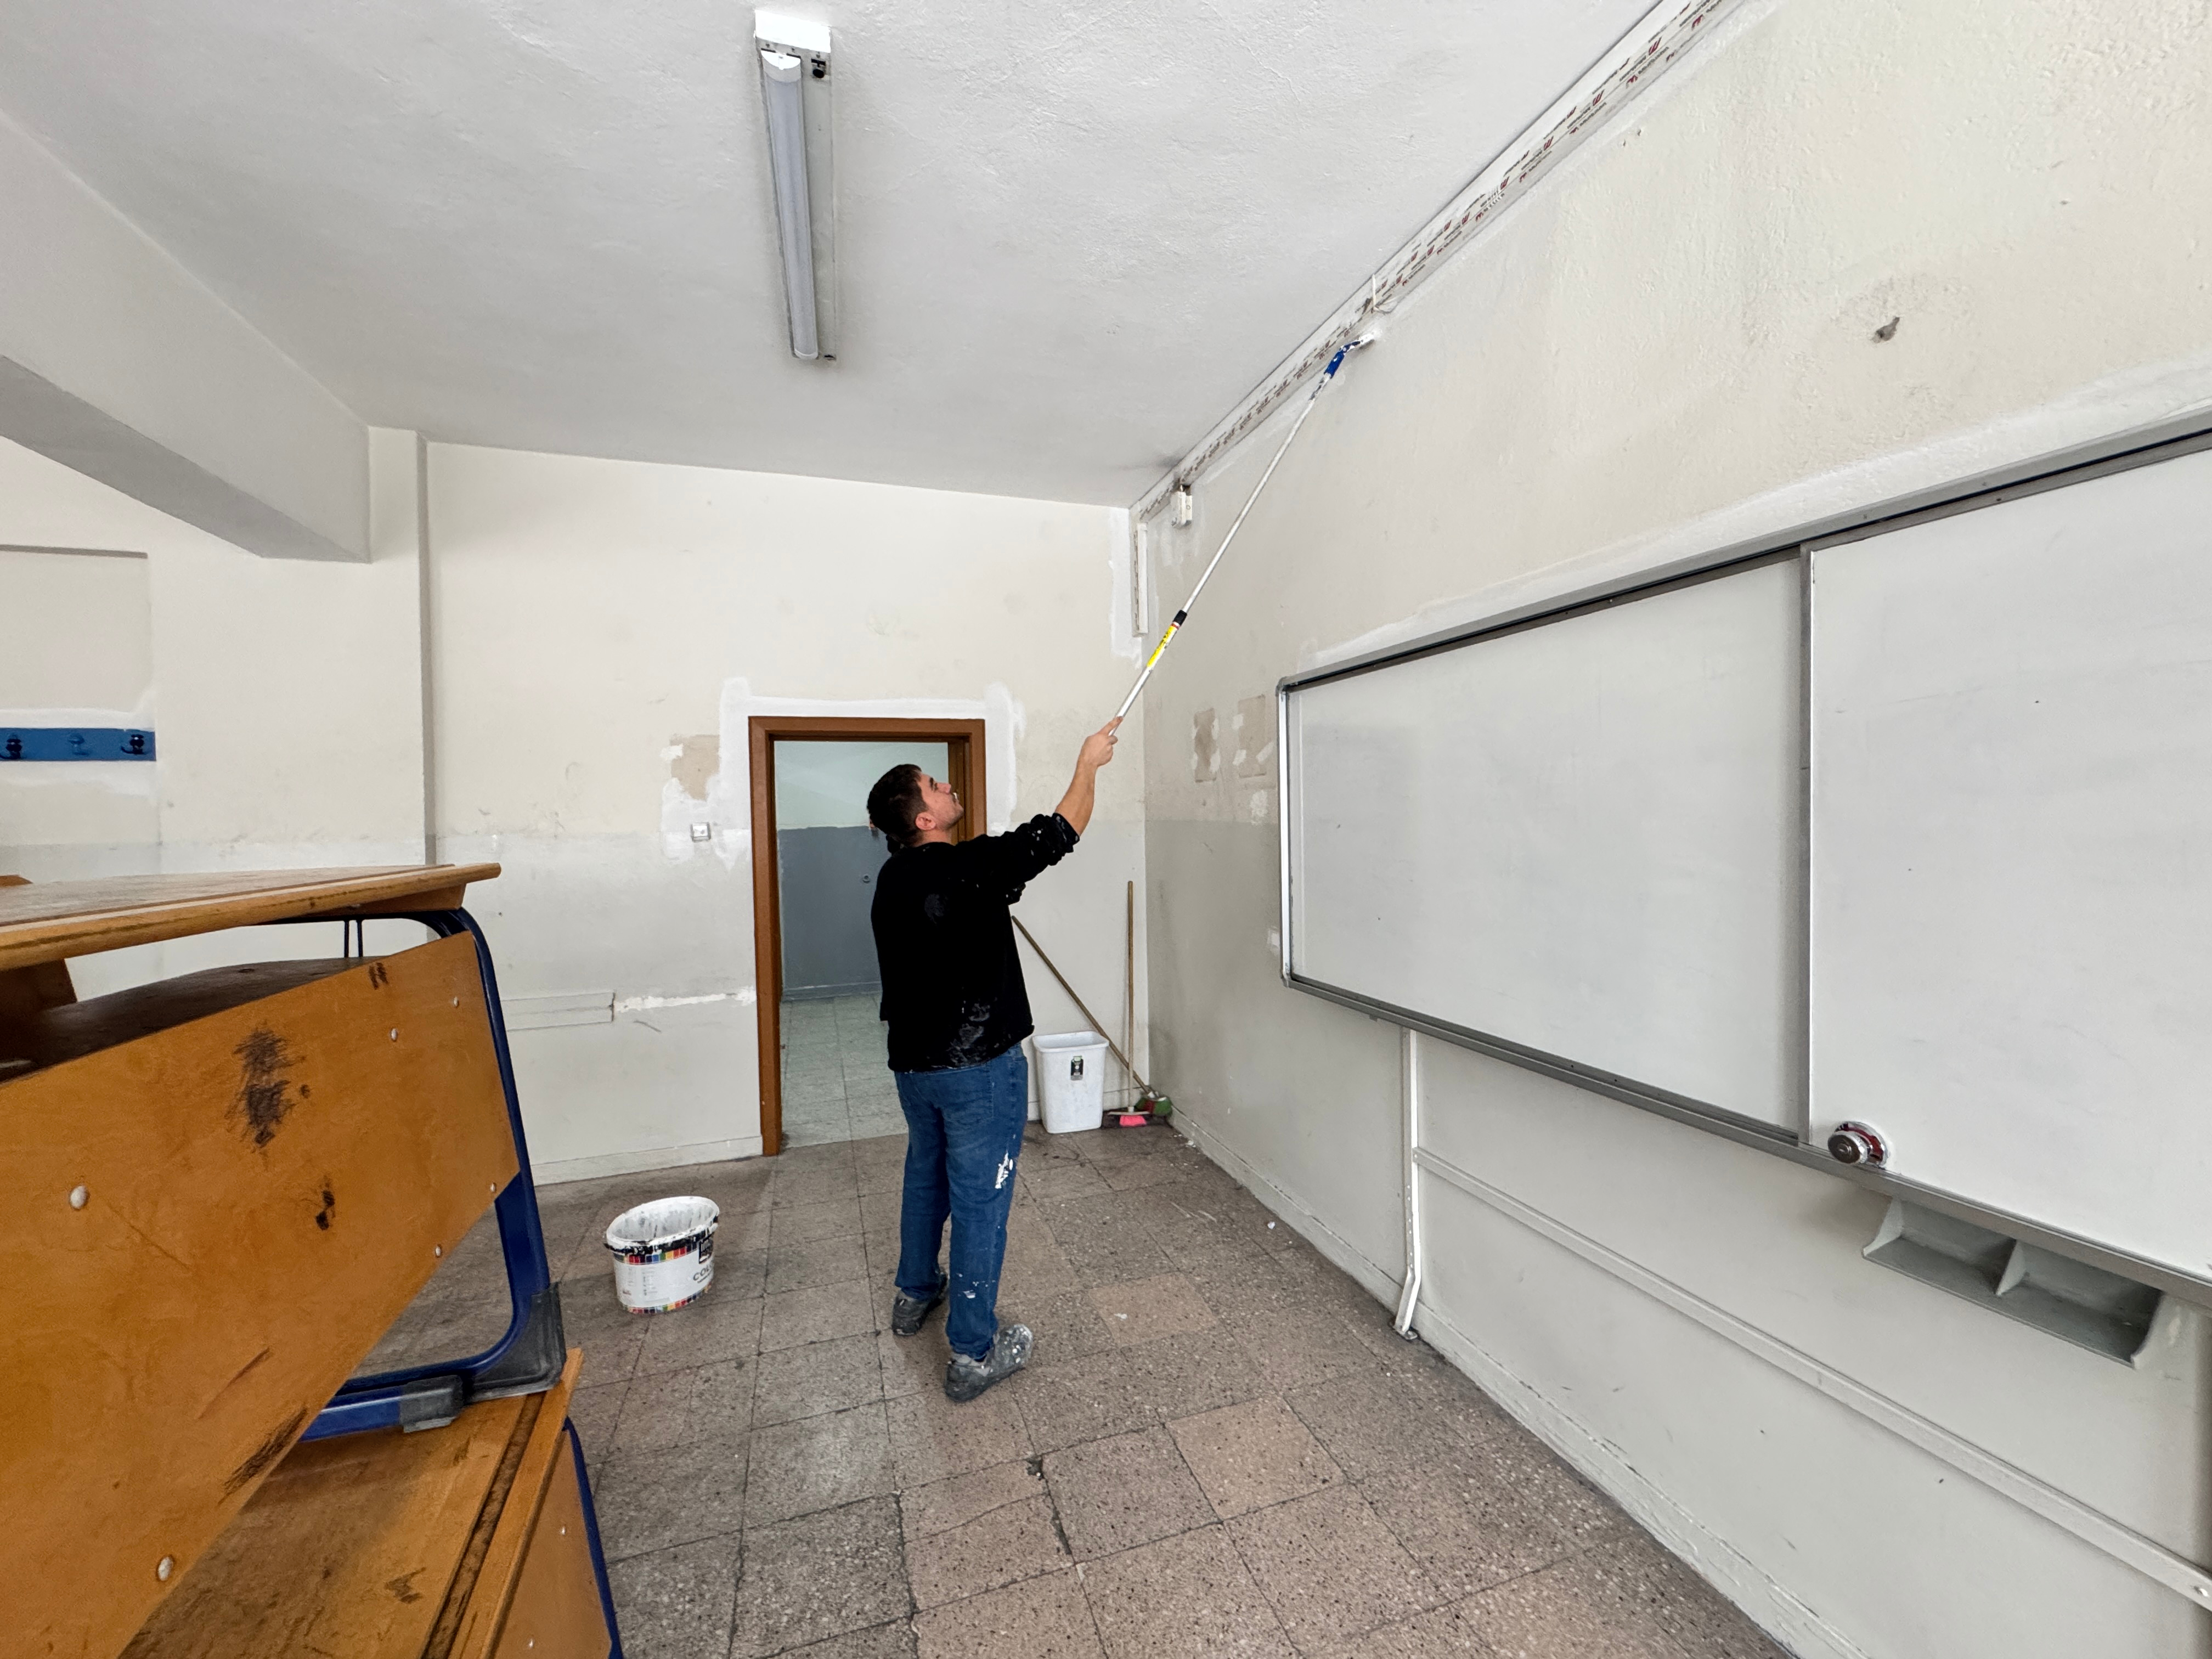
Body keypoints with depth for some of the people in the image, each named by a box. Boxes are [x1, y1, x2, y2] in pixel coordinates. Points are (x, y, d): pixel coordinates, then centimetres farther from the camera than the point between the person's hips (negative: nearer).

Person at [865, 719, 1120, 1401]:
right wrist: (1089, 762, -1)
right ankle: (973, 1353, 20)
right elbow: (1062, 830, -14)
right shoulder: (973, 868, -21)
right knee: (980, 1201, 6)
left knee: (927, 1176, 27)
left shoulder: (893, 879, 1)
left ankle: (914, 1292, 47)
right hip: (979, 1065, -8)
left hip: (913, 1062, 8)